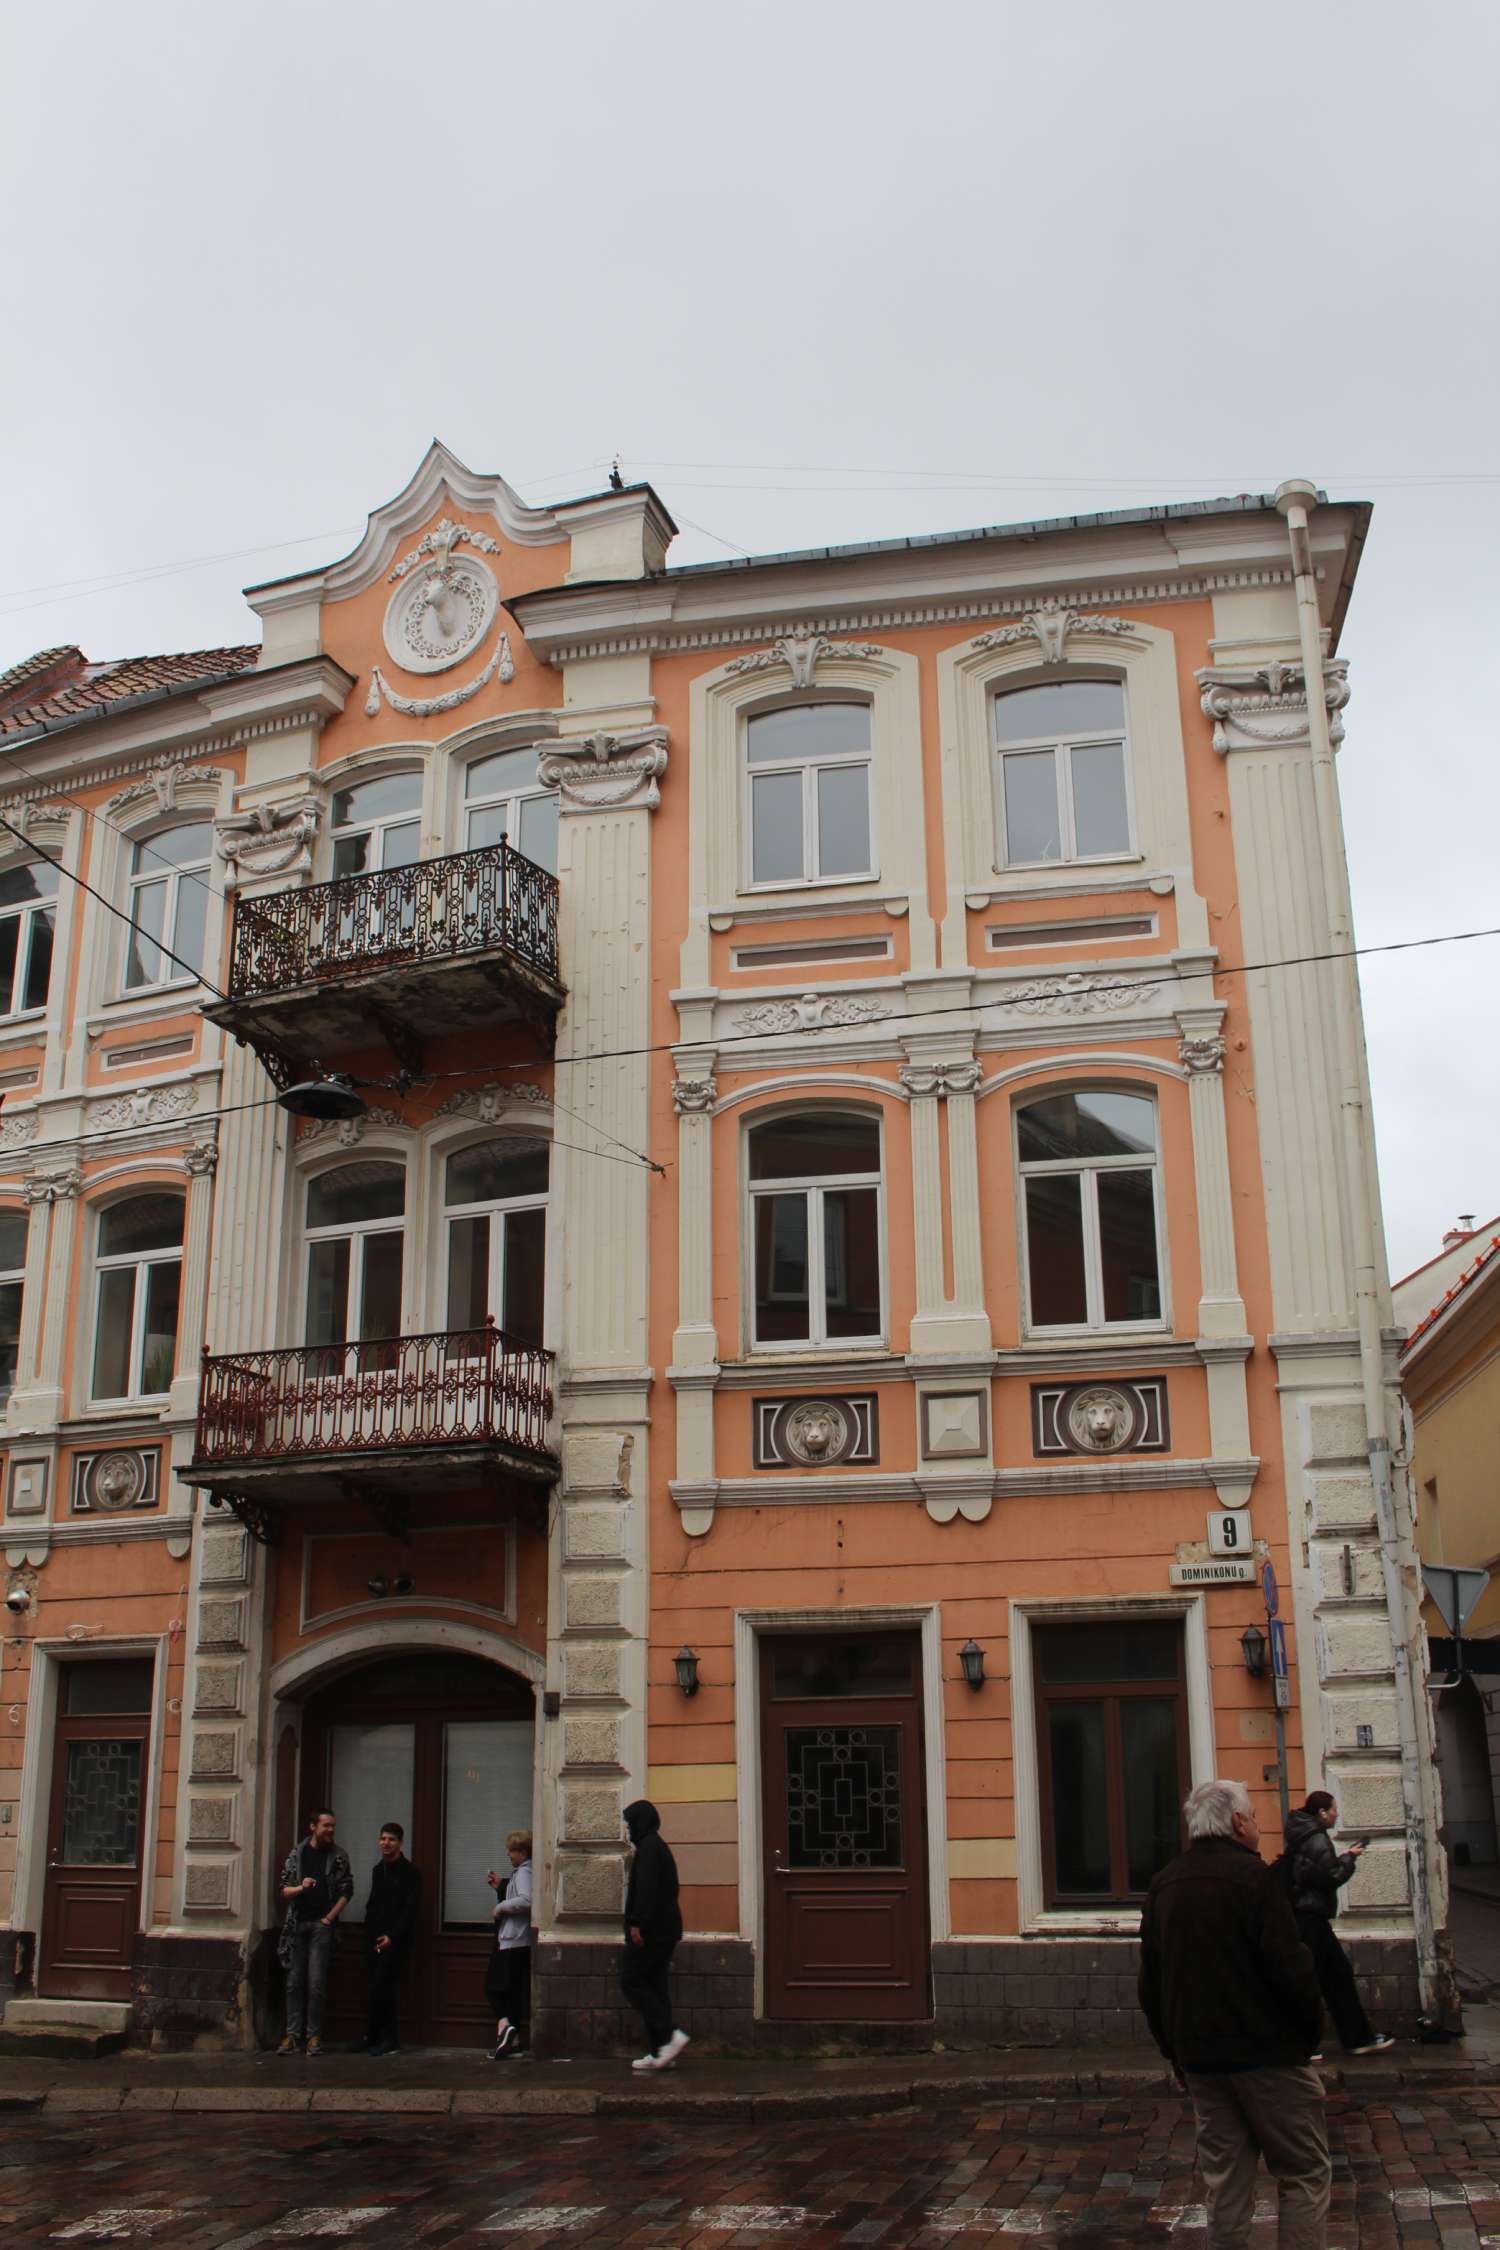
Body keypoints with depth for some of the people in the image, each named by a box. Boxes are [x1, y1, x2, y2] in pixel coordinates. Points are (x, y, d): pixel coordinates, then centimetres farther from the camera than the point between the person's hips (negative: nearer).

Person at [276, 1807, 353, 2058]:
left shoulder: (338, 1856, 3)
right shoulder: (296, 1853, 6)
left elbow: (346, 1892, 3)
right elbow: (284, 1890, 8)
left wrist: (329, 1917, -6)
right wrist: (300, 1888, -12)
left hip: (322, 1925, -2)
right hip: (296, 1924, 2)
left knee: (316, 1983, -5)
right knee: (294, 1982, 2)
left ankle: (314, 2037, 2)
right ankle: (292, 2035, 7)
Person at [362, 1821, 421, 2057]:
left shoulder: (409, 1873, -6)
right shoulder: (378, 1870, 15)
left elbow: (412, 1910, -11)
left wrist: (392, 1936, -17)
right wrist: (369, 1935, 8)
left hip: (395, 1940, -6)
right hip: (375, 1940, 6)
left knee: (380, 1988, -11)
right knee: (380, 1990, 4)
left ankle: (373, 2036, -1)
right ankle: (389, 2039, 11)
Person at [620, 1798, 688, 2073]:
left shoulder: (648, 1847, -12)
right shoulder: (660, 1846, 19)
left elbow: (646, 1889, -22)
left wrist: (637, 1924, -23)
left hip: (650, 1930, -10)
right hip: (666, 1930, 10)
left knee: (631, 1982, -5)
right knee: (655, 1986, 9)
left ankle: (669, 2036, -14)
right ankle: (659, 2053, 8)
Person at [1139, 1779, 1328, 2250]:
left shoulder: (1163, 1885, 7)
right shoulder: (1253, 1876, -13)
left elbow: (1150, 1986, 12)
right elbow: (1290, 1968, -17)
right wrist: (1312, 2024, 0)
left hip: (1199, 2057, 6)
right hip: (1268, 2053, -6)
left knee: (1225, 2182, 12)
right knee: (1303, 2174, 4)